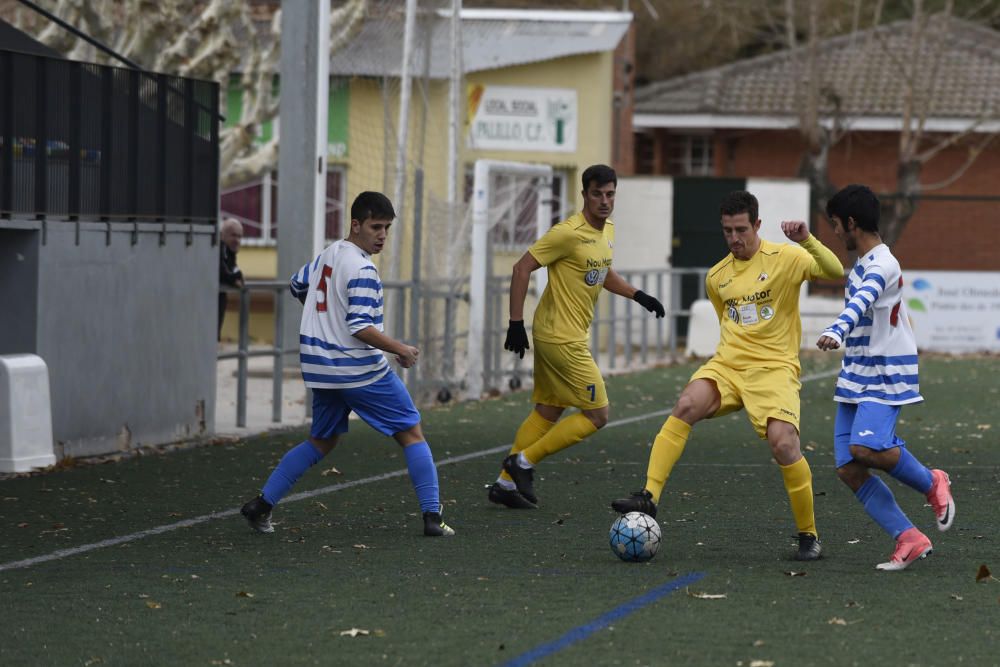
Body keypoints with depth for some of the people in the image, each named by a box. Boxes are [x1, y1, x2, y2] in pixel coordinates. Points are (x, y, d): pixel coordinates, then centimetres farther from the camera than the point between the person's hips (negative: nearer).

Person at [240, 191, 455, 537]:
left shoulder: (329, 254, 9)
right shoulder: (362, 269, -17)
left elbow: (298, 285, 26)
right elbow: (361, 327, -23)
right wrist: (401, 350, -13)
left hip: (320, 366, 8)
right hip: (360, 370, -8)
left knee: (321, 441, 20)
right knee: (412, 434, 3)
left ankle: (262, 504, 12)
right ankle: (432, 517, -3)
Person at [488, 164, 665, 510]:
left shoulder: (607, 230, 9)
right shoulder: (569, 233, -20)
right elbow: (522, 268, -18)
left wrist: (639, 296, 14)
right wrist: (516, 322, -20)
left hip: (554, 337, 9)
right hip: (563, 338, -9)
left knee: (547, 412, 15)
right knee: (596, 415, -6)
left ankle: (506, 482, 21)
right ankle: (524, 462, 0)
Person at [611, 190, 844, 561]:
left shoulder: (785, 259, -3)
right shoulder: (716, 277, 15)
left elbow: (836, 273, -17)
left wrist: (807, 241, -29)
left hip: (774, 369, -4)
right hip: (727, 364, 4)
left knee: (783, 444, -23)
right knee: (686, 405, -26)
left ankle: (809, 536, -3)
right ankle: (649, 496, -30)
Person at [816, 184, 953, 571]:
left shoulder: (882, 264, -16)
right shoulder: (862, 266, 15)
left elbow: (861, 302, -36)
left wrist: (836, 332, -52)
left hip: (885, 376, -9)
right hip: (856, 378, 9)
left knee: (866, 448, -28)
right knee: (848, 468, -4)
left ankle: (932, 484, 0)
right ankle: (909, 539, -3)